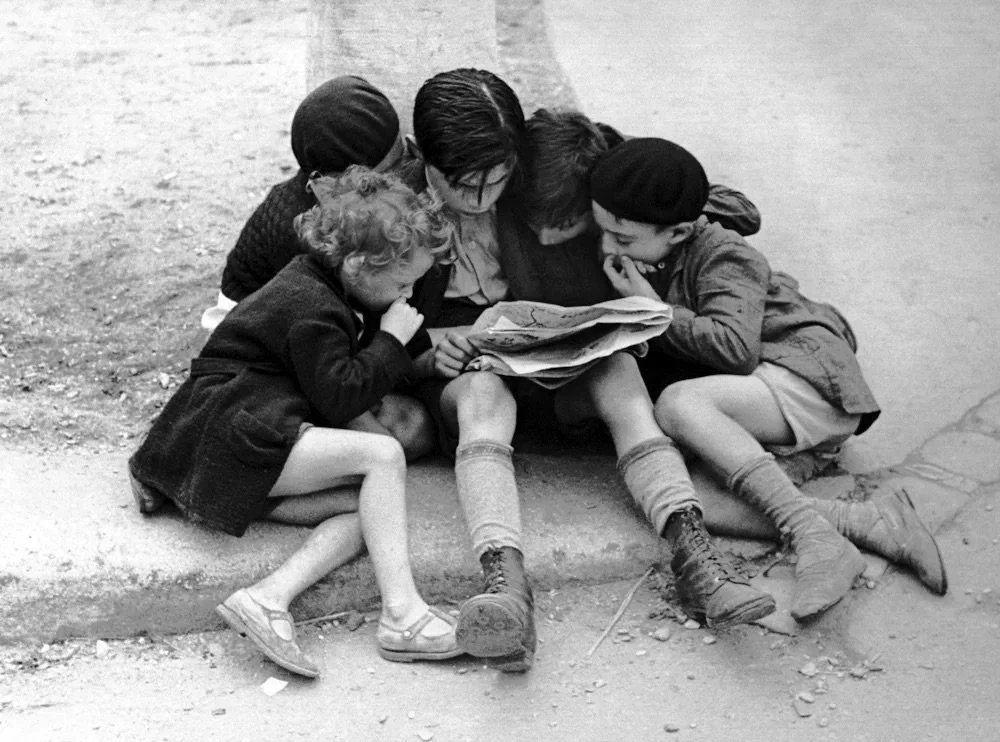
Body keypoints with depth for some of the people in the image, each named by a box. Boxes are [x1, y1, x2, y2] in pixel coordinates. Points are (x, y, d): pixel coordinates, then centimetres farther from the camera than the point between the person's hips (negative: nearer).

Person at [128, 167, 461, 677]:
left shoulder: (321, 284, 17)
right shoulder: (311, 309, -14)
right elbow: (340, 398, -18)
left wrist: (427, 353, 17)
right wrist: (392, 341, -9)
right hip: (225, 427, -10)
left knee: (363, 511, -13)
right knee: (382, 453, -25)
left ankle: (268, 598, -33)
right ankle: (401, 615, -34)